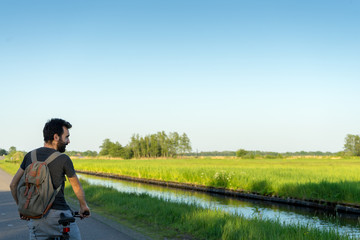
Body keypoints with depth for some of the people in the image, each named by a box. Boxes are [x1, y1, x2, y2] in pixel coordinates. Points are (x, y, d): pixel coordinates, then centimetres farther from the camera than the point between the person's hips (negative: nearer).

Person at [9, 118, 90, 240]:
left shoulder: (30, 156, 7)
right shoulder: (63, 159, -5)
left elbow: (13, 185, 10)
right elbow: (77, 188, 6)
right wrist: (83, 206, 24)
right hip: (59, 214, -4)